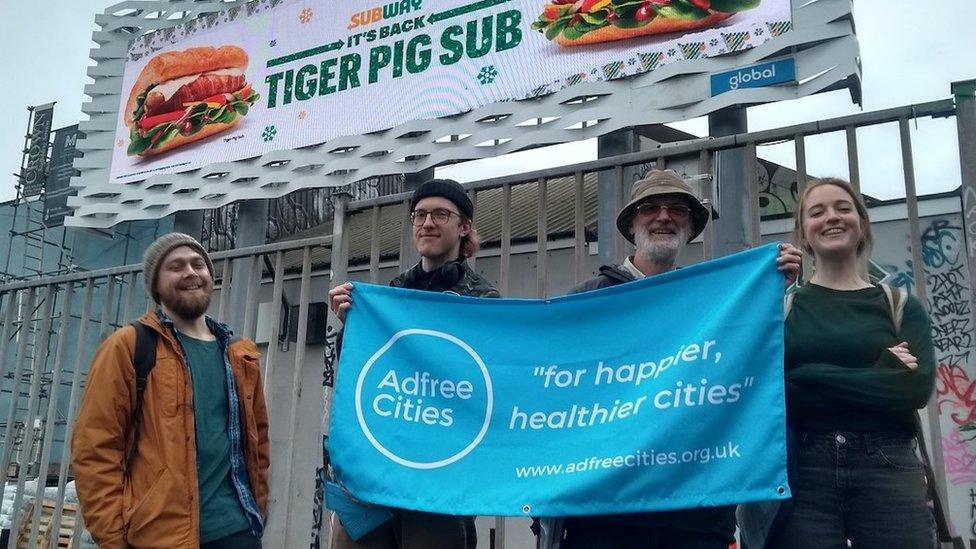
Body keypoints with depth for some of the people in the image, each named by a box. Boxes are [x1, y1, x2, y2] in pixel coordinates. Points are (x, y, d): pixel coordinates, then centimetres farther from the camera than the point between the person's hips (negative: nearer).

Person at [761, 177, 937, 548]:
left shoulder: (901, 305, 9)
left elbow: (918, 386, -7)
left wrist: (807, 378, -12)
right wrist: (882, 372, -10)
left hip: (887, 469, 1)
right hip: (802, 472, -1)